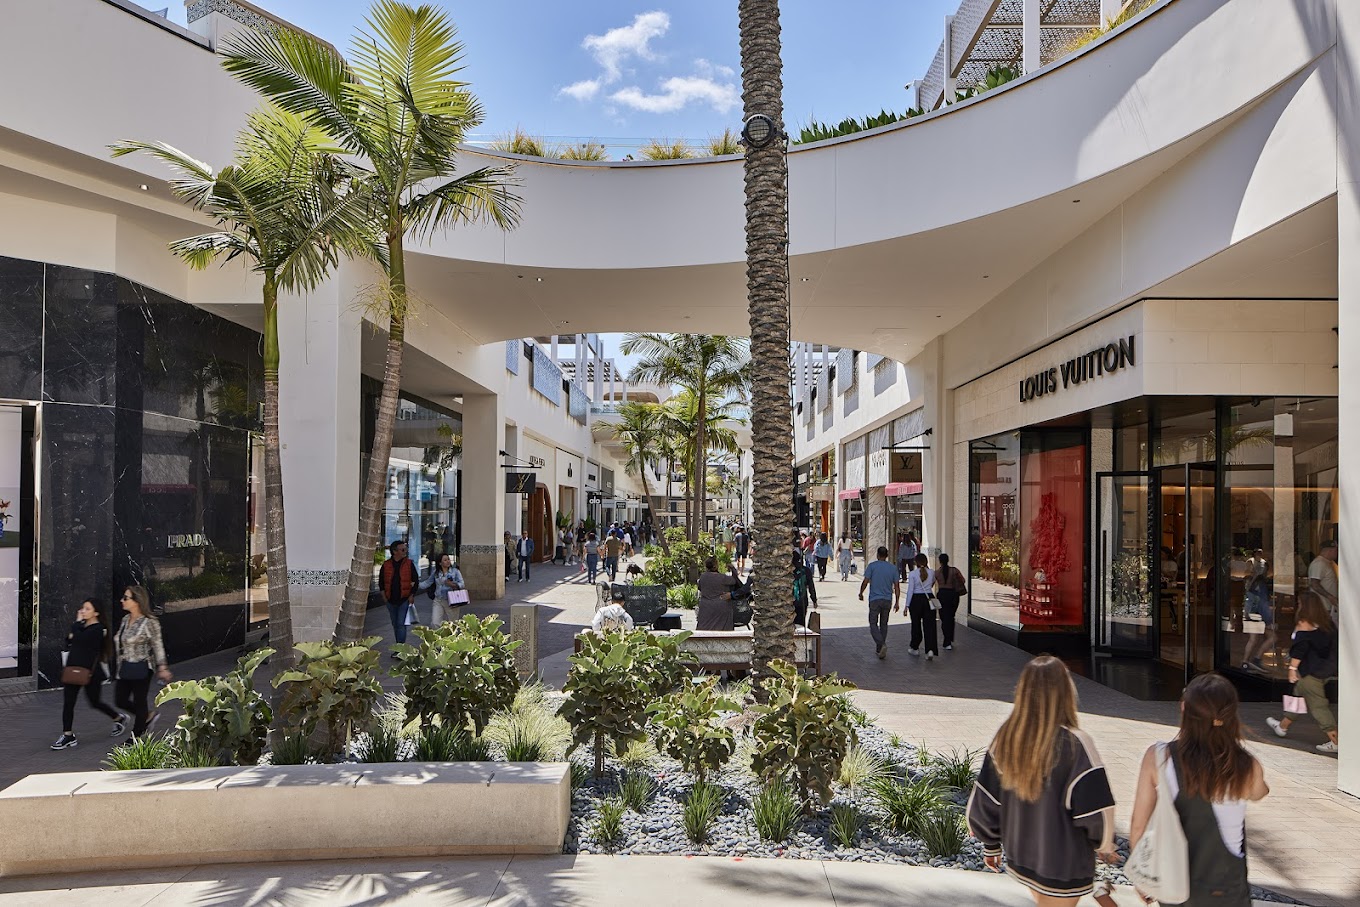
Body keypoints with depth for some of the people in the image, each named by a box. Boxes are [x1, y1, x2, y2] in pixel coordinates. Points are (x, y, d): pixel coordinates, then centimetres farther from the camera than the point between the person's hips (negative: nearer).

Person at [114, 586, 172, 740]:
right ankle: (147, 716, 35)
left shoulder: (149, 622, -16)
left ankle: (136, 736, 19)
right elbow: (121, 644, 16)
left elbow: (158, 646, -12)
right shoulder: (125, 619, 5)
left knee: (139, 702, 4)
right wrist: (119, 663, 21)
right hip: (125, 669, 8)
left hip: (141, 669, -8)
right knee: (120, 701, 12)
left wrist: (162, 668, -14)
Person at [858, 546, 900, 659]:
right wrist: (897, 602, 9)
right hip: (887, 600, 4)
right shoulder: (893, 568, 5)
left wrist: (861, 593, 6)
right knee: (884, 624, 14)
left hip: (875, 599, -4)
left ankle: (881, 644, -20)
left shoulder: (872, 566, -6)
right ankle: (879, 649, 19)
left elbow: (865, 581, -9)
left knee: (873, 623, 2)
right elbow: (896, 587, 4)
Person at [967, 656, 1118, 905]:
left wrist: (991, 845, 13)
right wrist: (1105, 846, 2)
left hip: (1018, 857, 5)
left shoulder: (1006, 736, -12)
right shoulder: (1074, 744, -26)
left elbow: (983, 801, -3)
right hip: (1063, 866, -5)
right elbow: (1096, 812, -20)